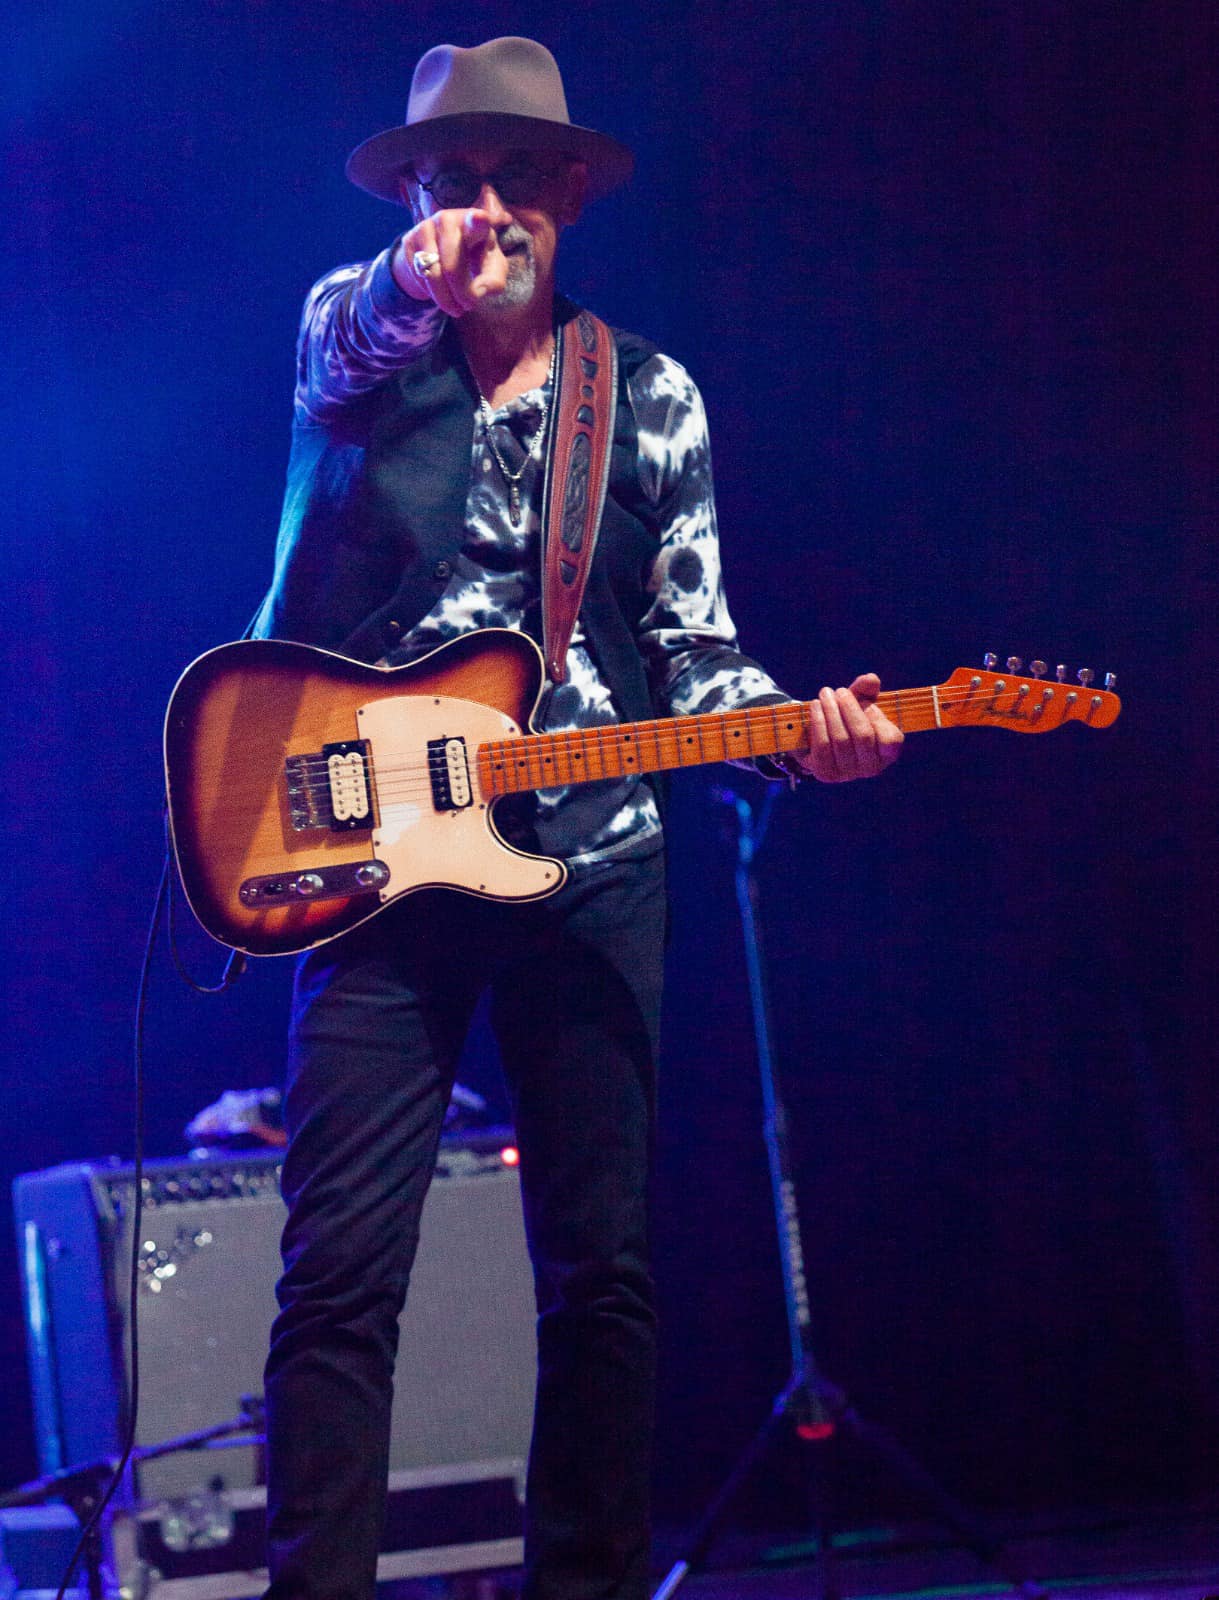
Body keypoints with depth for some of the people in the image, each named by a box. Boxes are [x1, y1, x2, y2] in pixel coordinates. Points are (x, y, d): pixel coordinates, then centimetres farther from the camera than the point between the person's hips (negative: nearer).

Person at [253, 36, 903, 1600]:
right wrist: (418, 283, -38)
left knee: (602, 1268, 4)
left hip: (587, 865, 2)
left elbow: (690, 648, 10)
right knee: (339, 1268, -8)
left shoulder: (651, 399, 11)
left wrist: (798, 729, -9)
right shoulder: (348, 332, 8)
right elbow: (347, 348, -18)